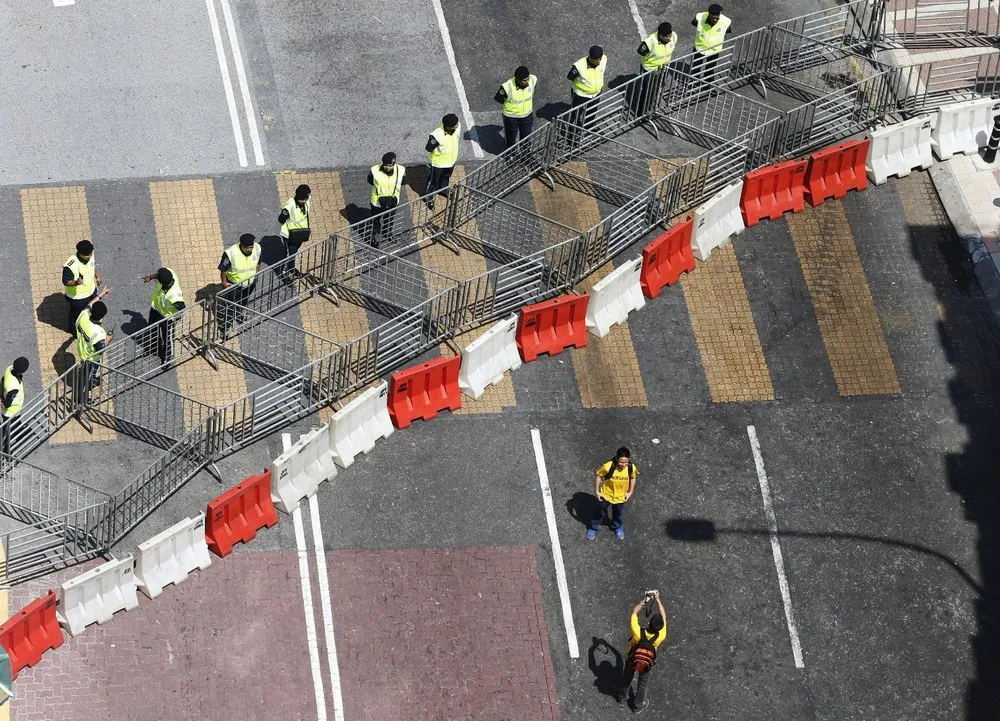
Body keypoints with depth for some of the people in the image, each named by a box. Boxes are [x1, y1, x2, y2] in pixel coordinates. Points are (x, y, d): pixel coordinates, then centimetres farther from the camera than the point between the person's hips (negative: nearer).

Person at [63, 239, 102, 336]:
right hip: (77, 296, -6)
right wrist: (76, 282, -46)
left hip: (91, 290, 6)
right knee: (77, 314, 22)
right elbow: (65, 281, -29)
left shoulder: (90, 255, -19)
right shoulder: (71, 265, -40)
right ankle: (75, 330, 52)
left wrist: (97, 276, -1)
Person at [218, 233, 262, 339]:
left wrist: (256, 274, 11)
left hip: (250, 283, 5)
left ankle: (237, 317, 61)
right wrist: (224, 282, -10)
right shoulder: (230, 253, -38)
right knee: (229, 307, 12)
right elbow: (223, 269, -20)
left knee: (242, 303, 31)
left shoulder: (257, 248, -24)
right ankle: (224, 329, 32)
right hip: (233, 285, -5)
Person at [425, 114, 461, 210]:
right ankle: (429, 198, 43)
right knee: (433, 180, 19)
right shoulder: (437, 135, -40)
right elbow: (428, 148, -24)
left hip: (451, 160, 6)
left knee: (446, 177, 33)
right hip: (438, 162, -6)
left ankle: (443, 190, 61)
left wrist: (455, 156, 9)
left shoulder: (457, 127, -21)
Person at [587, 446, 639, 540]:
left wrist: (630, 492, 1)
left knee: (617, 513, 28)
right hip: (606, 494, -2)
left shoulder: (631, 468, -27)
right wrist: (596, 491, -11)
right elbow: (598, 476, -17)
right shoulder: (608, 467, -35)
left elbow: (633, 478, -4)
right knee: (600, 512, 22)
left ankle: (618, 527, 57)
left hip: (620, 496, 2)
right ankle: (593, 528, 49)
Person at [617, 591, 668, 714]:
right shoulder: (660, 636, -39)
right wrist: (657, 600, -15)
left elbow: (634, 613, -26)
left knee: (627, 678, 29)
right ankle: (638, 705, 48)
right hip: (647, 663, 0)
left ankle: (622, 698, 53)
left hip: (631, 659, 0)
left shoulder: (638, 632, -43)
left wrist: (643, 601, -16)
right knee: (643, 683, 27)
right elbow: (663, 616, -23)